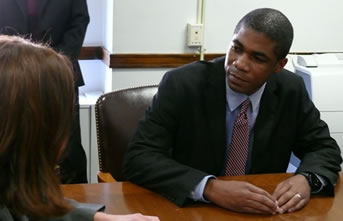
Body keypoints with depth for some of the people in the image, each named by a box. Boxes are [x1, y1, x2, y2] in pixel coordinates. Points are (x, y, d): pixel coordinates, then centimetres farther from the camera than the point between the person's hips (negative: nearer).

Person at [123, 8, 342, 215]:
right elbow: (138, 159, -20)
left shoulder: (291, 90, -5)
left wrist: (306, 179, -18)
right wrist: (210, 188, -33)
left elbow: (325, 148, 5)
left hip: (260, 212, 3)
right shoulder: (182, 84, -15)